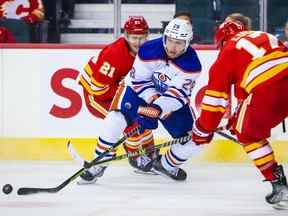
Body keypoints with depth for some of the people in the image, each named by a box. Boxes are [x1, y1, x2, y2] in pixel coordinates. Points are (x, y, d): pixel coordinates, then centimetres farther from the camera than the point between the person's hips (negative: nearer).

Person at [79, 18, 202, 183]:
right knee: (116, 118, -26)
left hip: (173, 99, 2)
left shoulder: (192, 64, -25)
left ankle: (167, 165, 23)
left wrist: (158, 108, -41)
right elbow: (139, 80, -16)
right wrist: (153, 99, -28)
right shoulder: (149, 50, -25)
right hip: (142, 89, -2)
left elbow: (178, 94, -27)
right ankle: (98, 164, -14)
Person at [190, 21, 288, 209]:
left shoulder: (228, 51, 19)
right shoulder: (266, 38, 34)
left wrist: (204, 129, 29)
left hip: (268, 87, -5)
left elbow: (216, 94, 18)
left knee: (249, 134, 17)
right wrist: (240, 117, 47)